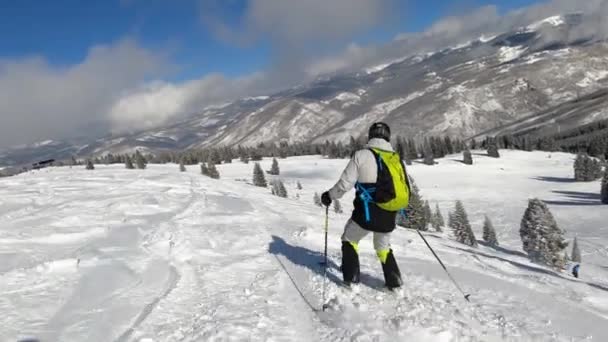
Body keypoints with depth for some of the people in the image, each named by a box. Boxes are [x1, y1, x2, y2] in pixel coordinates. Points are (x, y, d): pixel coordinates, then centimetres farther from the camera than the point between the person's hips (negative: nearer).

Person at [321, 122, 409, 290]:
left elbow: (345, 183, -11)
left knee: (350, 239, 21)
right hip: (389, 216, 4)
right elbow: (405, 190, 10)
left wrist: (329, 196, 6)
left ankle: (351, 277, 16)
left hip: (366, 213, -4)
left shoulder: (361, 155, -8)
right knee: (383, 246, 28)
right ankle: (394, 280, 24)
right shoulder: (397, 159, 6)